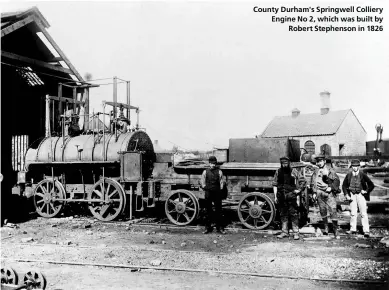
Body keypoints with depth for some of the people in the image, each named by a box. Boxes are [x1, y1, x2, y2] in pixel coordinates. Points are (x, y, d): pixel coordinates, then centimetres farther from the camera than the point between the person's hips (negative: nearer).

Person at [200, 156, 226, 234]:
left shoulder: (219, 172, 2)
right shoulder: (205, 172, 4)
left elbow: (221, 181, 5)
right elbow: (202, 181, 12)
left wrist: (220, 189, -2)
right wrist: (205, 187, 2)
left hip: (217, 193, -1)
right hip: (208, 193, 1)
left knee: (218, 210, 3)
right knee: (208, 211, 6)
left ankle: (219, 228, 11)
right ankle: (208, 227, 15)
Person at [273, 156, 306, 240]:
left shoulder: (293, 171, 0)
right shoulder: (278, 172, 8)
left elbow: (303, 180, 6)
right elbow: (275, 184, 12)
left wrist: (299, 190, 0)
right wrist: (275, 196, 8)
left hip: (291, 196, -3)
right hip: (281, 197, 3)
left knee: (294, 214, -4)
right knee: (283, 214, 10)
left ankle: (296, 232, 1)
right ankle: (285, 232, 19)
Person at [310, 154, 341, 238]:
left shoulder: (330, 170, 0)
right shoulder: (316, 171, 12)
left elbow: (337, 180, -2)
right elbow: (312, 182, 17)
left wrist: (331, 188, -13)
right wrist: (314, 192, 9)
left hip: (329, 192, -4)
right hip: (319, 193, 4)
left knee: (333, 210, -8)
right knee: (322, 211, 8)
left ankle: (335, 230, -3)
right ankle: (326, 227, 23)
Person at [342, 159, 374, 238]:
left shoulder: (363, 175, -6)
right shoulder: (349, 175, 0)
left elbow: (371, 185, 1)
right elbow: (344, 185, 10)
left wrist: (366, 191, -8)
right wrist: (346, 195, 2)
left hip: (361, 194, -2)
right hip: (352, 195, 2)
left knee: (363, 213, -5)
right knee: (353, 213, 7)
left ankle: (366, 231, -3)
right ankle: (353, 229, 17)